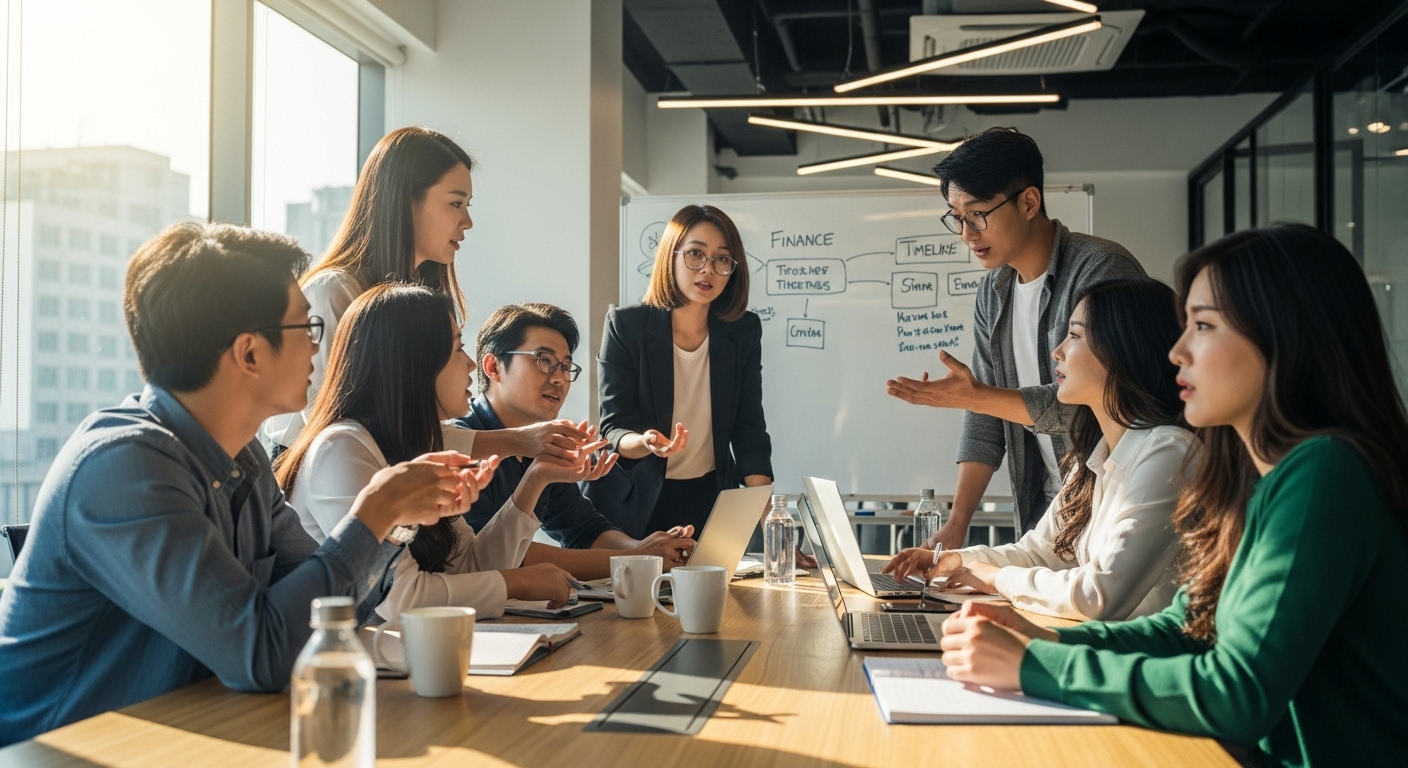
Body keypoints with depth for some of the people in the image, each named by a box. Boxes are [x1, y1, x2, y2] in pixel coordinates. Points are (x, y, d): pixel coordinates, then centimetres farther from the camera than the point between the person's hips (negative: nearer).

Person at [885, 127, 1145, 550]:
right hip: (1042, 515, 6)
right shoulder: (993, 293, 7)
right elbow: (986, 419, 7)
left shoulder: (1103, 271, -16)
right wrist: (956, 525, 1)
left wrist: (974, 397, -27)